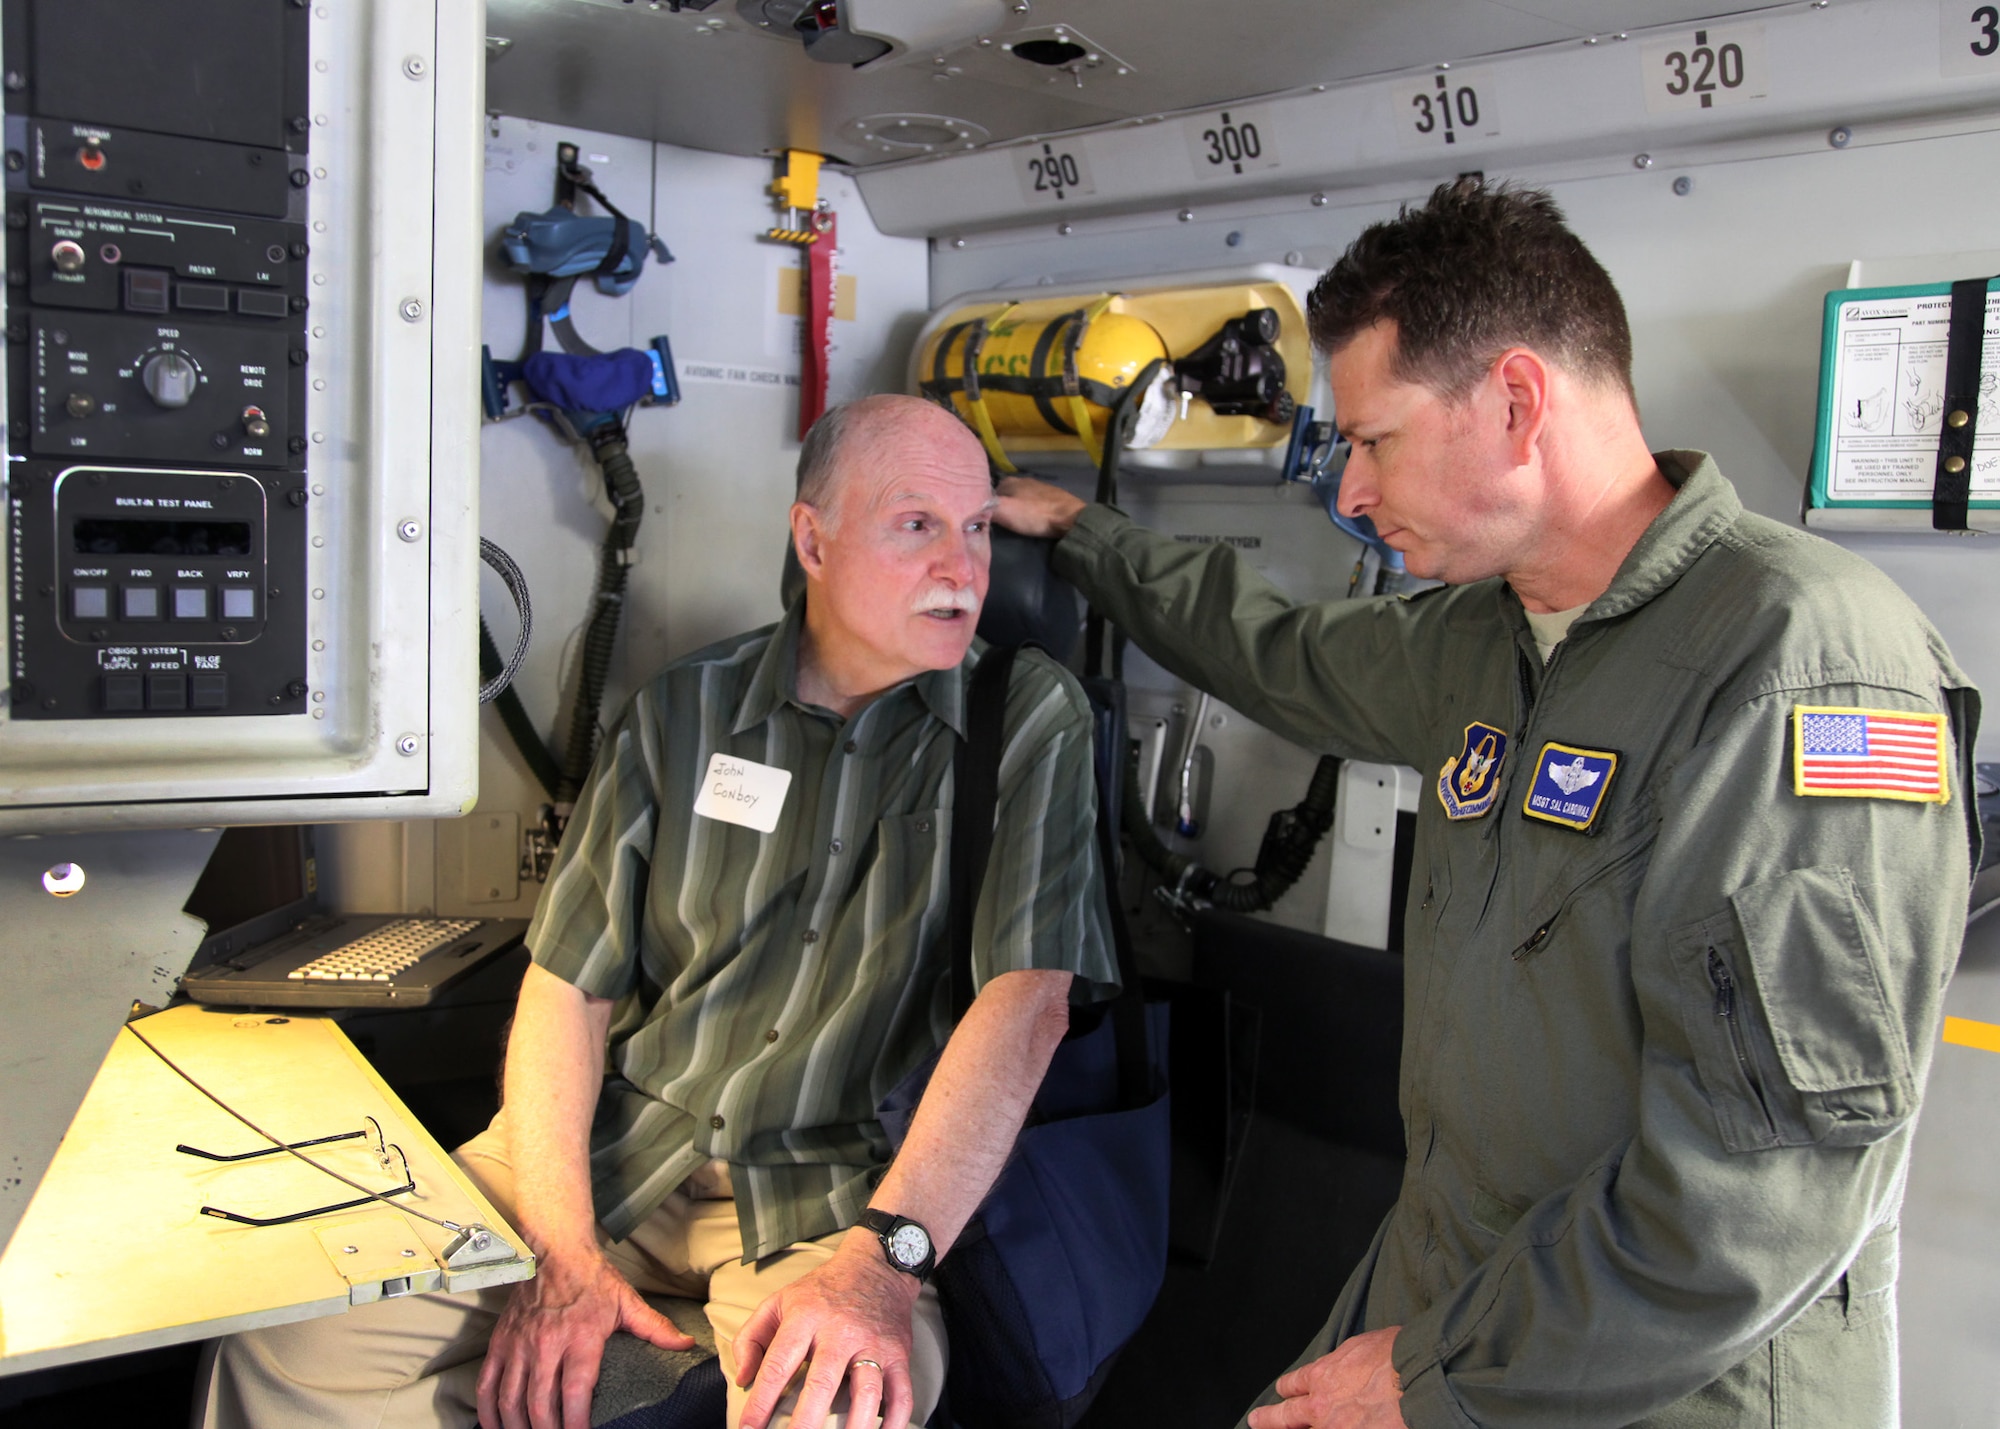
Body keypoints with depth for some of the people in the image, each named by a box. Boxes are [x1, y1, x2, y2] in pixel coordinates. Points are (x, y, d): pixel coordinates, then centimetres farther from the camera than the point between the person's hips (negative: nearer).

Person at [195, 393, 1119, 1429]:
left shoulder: (1031, 720, -2)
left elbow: (1027, 997, -14)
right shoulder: (683, 712, 6)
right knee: (293, 1338, -15)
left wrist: (883, 1258, -26)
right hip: (609, 1145, 3)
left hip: (830, 1184, -2)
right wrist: (559, 1251, -10)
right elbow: (568, 986, 3)